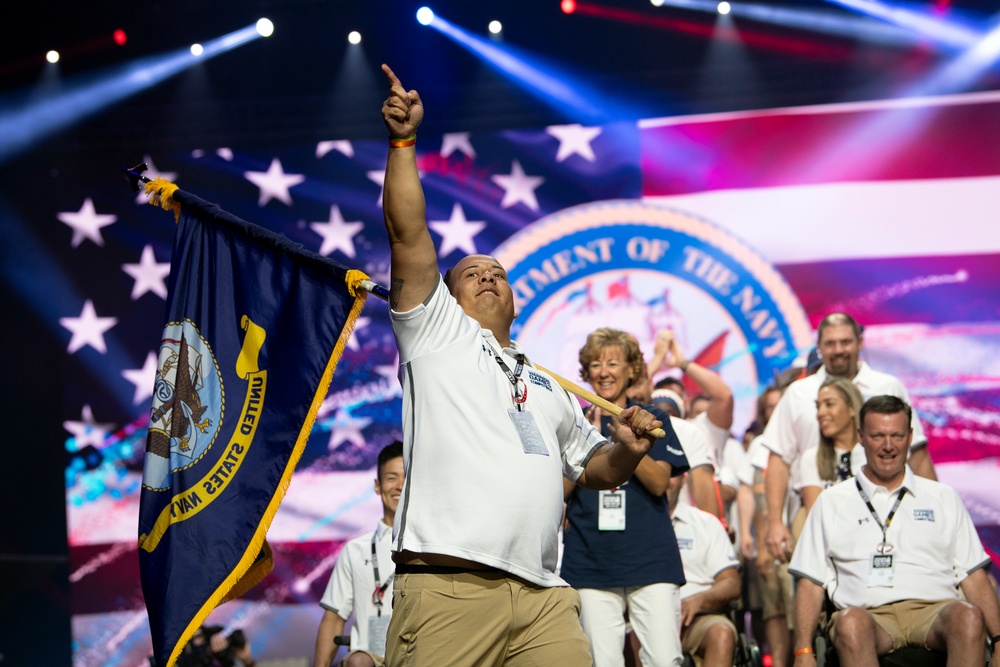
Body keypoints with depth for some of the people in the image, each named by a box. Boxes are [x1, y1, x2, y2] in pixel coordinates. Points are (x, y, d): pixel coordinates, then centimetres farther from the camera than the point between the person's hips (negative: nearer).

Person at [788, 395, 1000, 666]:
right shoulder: (832, 502, 20)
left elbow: (974, 577, 17)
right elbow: (810, 583, 15)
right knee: (850, 622, -38)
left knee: (968, 616, -35)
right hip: (869, 612, -1)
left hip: (934, 609, 1)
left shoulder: (943, 497, 23)